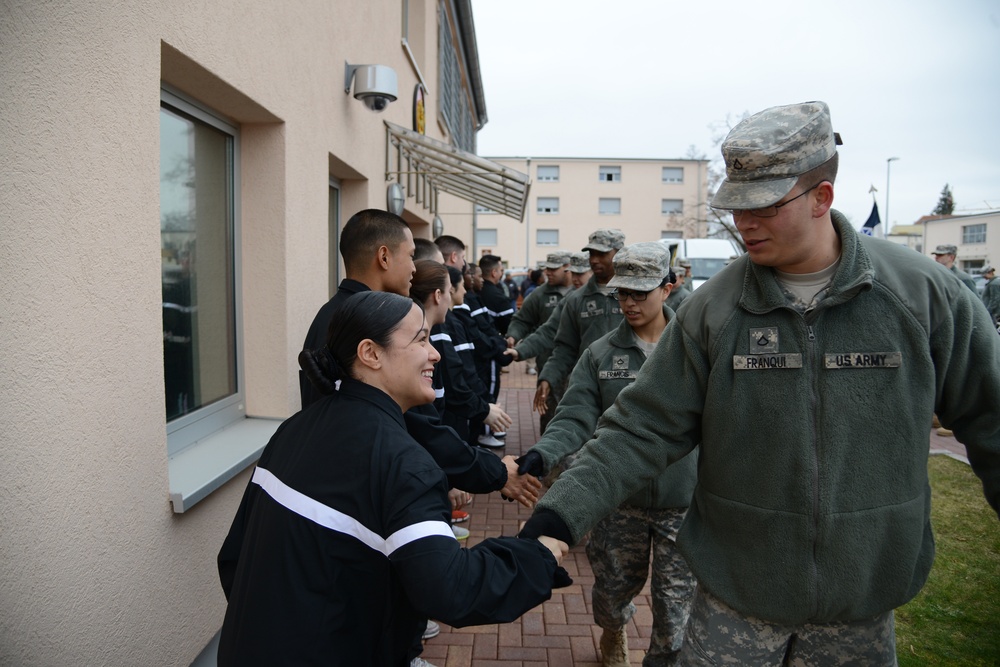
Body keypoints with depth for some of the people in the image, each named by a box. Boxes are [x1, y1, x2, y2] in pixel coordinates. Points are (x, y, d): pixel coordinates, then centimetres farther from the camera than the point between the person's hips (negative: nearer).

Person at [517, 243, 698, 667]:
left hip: (684, 503, -1)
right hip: (619, 501, 2)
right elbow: (576, 418, -12)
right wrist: (543, 453, -30)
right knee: (613, 588, 21)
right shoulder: (600, 354, -3)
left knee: (676, 605, 10)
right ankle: (613, 631, 55)